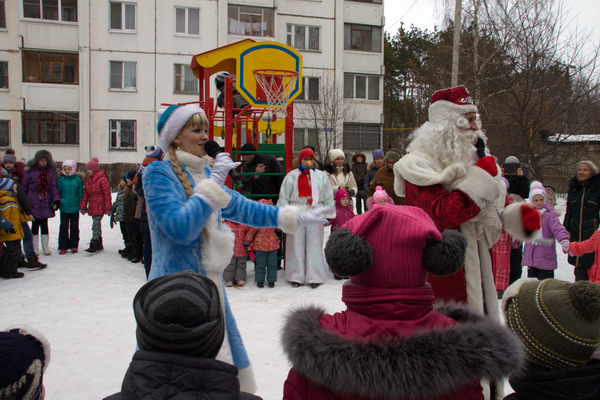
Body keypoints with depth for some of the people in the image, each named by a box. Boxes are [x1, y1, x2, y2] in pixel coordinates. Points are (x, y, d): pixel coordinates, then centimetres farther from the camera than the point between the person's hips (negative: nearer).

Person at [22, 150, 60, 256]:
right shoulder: (30, 171, -2)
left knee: (44, 224, 9)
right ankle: (35, 248, 13)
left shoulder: (51, 171, 4)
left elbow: (54, 187, 1)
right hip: (34, 202, -2)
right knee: (35, 224, 3)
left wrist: (56, 200, -9)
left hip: (46, 203, 2)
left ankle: (45, 247, 16)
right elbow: (24, 186, 3)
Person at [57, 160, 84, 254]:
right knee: (63, 227, 4)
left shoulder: (78, 179, -1)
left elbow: (80, 193, 4)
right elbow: (58, 192, 7)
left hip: (75, 207, 0)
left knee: (74, 227, 7)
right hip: (64, 207, 1)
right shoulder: (61, 179, 0)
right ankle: (63, 247, 12)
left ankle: (74, 246, 17)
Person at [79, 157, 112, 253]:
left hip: (100, 206, -8)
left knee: (96, 224, -9)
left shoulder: (102, 179, -11)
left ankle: (93, 244, -5)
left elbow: (107, 194, -11)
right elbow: (85, 194, 16)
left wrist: (108, 208, -12)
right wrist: (83, 206, 11)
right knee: (97, 224, 13)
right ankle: (99, 245, 20)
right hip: (92, 206, 8)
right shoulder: (88, 180, 12)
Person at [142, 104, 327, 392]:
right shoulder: (158, 172, -12)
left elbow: (239, 206, 20)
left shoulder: (204, 171, 11)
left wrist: (291, 217, 20)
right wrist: (213, 183, -21)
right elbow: (180, 228, -23)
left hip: (210, 282, 8)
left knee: (223, 352, 16)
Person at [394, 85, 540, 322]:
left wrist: (519, 215, 1)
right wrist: (480, 177, -21)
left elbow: (497, 206, 24)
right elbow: (441, 214, -28)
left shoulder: (469, 158, 15)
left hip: (476, 268, 9)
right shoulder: (420, 165, -14)